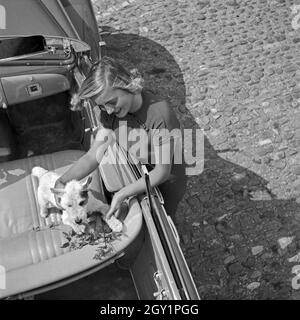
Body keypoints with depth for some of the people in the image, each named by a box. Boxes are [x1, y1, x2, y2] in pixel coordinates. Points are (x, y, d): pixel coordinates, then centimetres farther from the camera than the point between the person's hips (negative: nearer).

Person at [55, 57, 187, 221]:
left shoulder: (160, 114, -36)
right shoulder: (110, 112, -16)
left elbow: (162, 172, -30)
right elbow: (92, 156, -14)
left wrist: (122, 194, -38)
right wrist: (61, 181, -29)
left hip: (166, 185, -5)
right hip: (139, 180, 5)